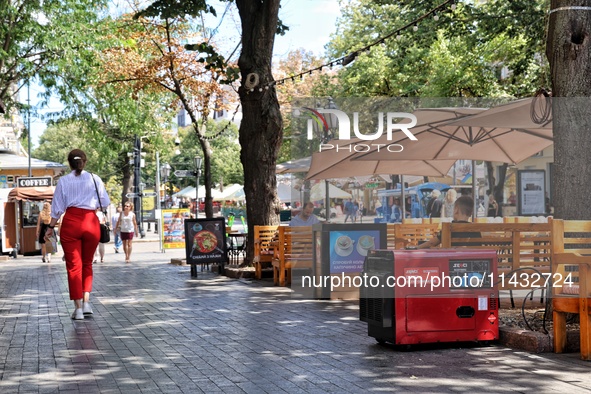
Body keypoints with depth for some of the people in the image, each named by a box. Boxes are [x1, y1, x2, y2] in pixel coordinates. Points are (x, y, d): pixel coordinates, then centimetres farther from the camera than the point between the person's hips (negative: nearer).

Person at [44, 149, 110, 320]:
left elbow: (58, 207, 3)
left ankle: (78, 307, 0)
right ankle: (86, 302, 5)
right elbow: (105, 202, 5)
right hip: (91, 223, 1)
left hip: (71, 223, -1)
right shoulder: (95, 179, 3)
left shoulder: (64, 181, 2)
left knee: (73, 265, 4)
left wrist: (51, 227, 13)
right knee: (87, 264, 17)